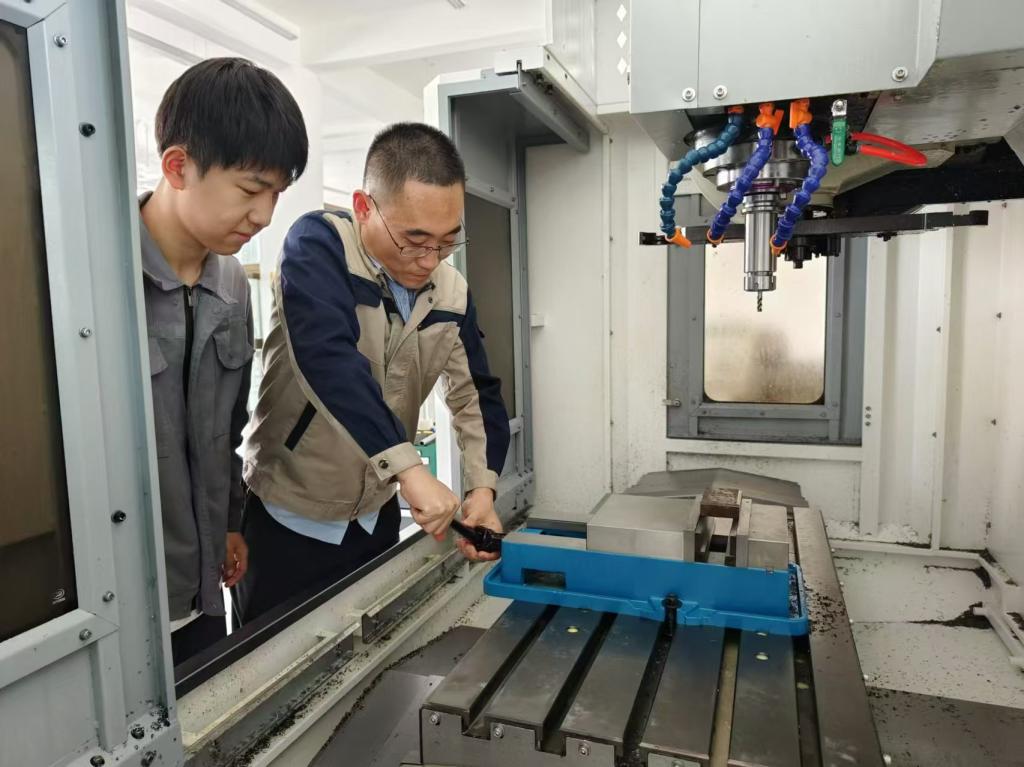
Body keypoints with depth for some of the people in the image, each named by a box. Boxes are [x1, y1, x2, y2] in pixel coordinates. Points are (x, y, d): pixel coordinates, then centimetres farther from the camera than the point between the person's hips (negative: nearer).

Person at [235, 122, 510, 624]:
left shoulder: (452, 291, -4)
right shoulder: (317, 245, -20)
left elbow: (478, 395, 1)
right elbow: (326, 357, -36)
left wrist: (482, 488, -13)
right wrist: (409, 468, -43)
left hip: (376, 516, 5)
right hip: (289, 517, -4)